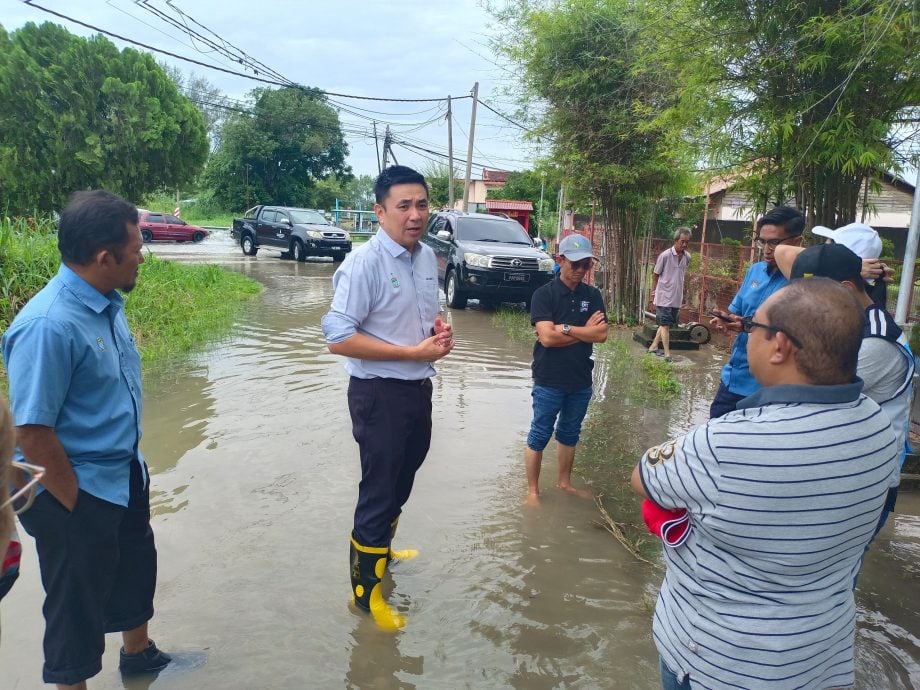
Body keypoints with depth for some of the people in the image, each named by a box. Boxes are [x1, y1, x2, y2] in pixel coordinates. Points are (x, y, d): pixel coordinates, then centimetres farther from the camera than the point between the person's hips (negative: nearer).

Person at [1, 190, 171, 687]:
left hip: (124, 476, 9)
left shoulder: (106, 301, -2)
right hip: (78, 496, -9)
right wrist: (76, 506, -16)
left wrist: (128, 462, 14)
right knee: (79, 602, 13)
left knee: (135, 570, 27)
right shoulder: (48, 325, -29)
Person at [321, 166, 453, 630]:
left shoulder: (428, 257, 4)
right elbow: (338, 339, -24)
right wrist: (414, 352, -23)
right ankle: (365, 590, 25)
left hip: (419, 388, 8)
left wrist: (441, 330, -5)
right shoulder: (364, 263, -20)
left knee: (401, 481, 24)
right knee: (378, 490, 5)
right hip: (380, 394, -8)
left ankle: (381, 549, 50)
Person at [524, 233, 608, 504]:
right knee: (540, 435, 6)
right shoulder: (544, 294, -11)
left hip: (581, 379, 5)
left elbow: (601, 334, -8)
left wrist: (563, 328, -15)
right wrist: (584, 331, -11)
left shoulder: (592, 295, 3)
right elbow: (547, 337, -21)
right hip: (549, 380, -4)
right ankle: (532, 490, 19)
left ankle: (564, 482, 35)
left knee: (570, 433, 18)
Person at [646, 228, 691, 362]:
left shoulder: (687, 257, 2)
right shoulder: (665, 255, -13)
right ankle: (667, 353, 0)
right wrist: (653, 293, 1)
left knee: (666, 324, 13)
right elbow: (656, 275, -3)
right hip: (664, 297, -6)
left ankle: (653, 346, 26)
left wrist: (681, 294, 17)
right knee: (665, 325, -3)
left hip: (677, 298, 6)